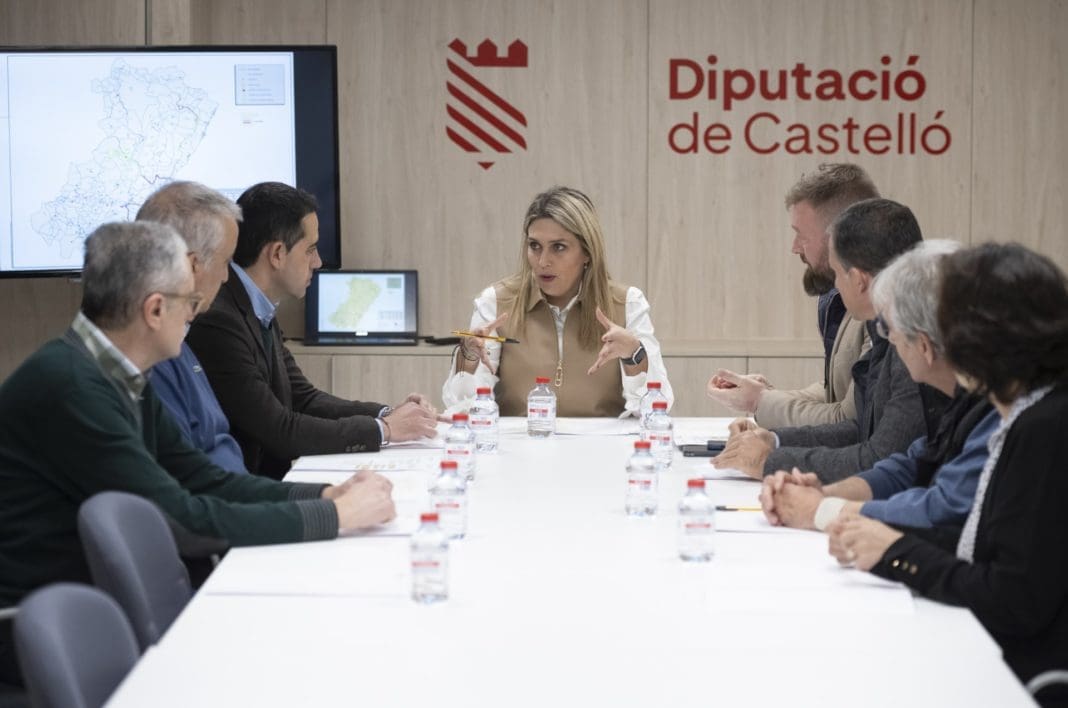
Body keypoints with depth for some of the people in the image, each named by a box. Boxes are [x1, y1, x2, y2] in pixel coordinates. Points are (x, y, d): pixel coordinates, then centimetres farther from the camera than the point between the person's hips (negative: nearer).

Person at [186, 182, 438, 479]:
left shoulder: (259, 312, 10)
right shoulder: (216, 319, -19)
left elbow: (303, 397, 16)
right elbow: (279, 431, -18)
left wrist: (387, 414, 2)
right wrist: (383, 429, -10)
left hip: (271, 475, 9)